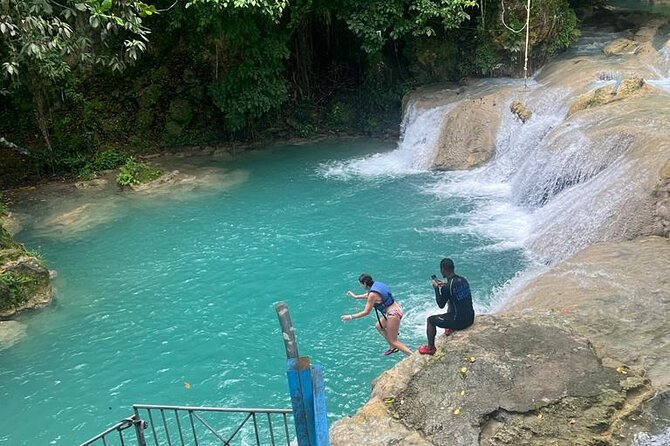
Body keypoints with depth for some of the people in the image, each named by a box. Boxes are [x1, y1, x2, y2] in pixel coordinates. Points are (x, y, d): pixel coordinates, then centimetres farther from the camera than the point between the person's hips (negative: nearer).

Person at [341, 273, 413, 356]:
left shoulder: (373, 294, -21)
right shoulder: (376, 285, 4)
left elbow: (366, 312, -16)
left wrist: (351, 317, -8)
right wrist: (355, 296, 35)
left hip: (393, 314, -9)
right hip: (397, 309, 10)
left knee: (393, 341, 0)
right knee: (378, 326, 26)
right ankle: (392, 348, 33)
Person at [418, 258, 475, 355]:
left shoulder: (446, 287, -21)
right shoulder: (463, 280, 1)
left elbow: (441, 305, -7)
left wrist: (436, 288, 1)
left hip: (459, 322, -8)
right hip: (470, 318, 8)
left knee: (430, 320, 10)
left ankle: (430, 348, 19)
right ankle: (450, 329, 44)